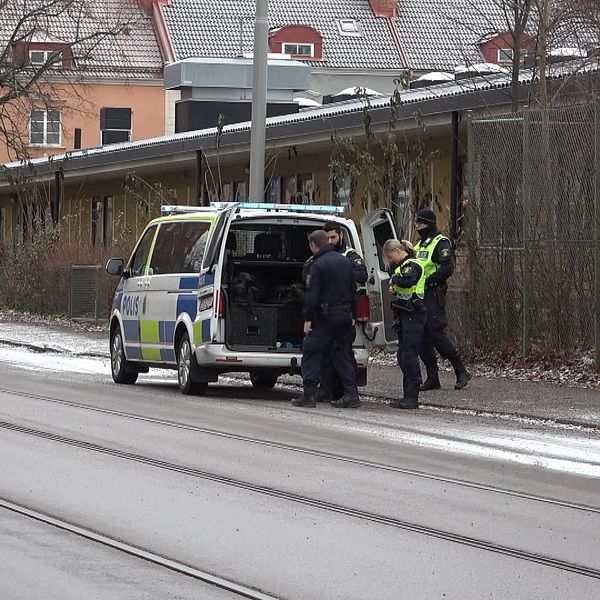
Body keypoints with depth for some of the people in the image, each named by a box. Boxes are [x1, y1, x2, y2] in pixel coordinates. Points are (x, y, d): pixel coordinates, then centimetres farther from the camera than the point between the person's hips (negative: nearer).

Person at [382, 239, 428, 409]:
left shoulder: (412, 265, -12)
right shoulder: (403, 265, 18)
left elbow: (409, 281, -33)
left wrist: (395, 279, -16)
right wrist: (394, 289, 6)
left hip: (414, 316, -10)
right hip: (405, 316, 10)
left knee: (409, 356, -10)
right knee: (403, 356, 11)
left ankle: (412, 398, -9)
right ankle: (408, 396, 16)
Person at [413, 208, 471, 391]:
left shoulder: (441, 243, -8)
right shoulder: (420, 245, 20)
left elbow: (447, 268, -20)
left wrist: (426, 281, -20)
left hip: (433, 295, -9)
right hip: (419, 296, 9)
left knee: (436, 334, -13)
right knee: (422, 338, 6)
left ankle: (461, 372, -4)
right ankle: (432, 378, 10)